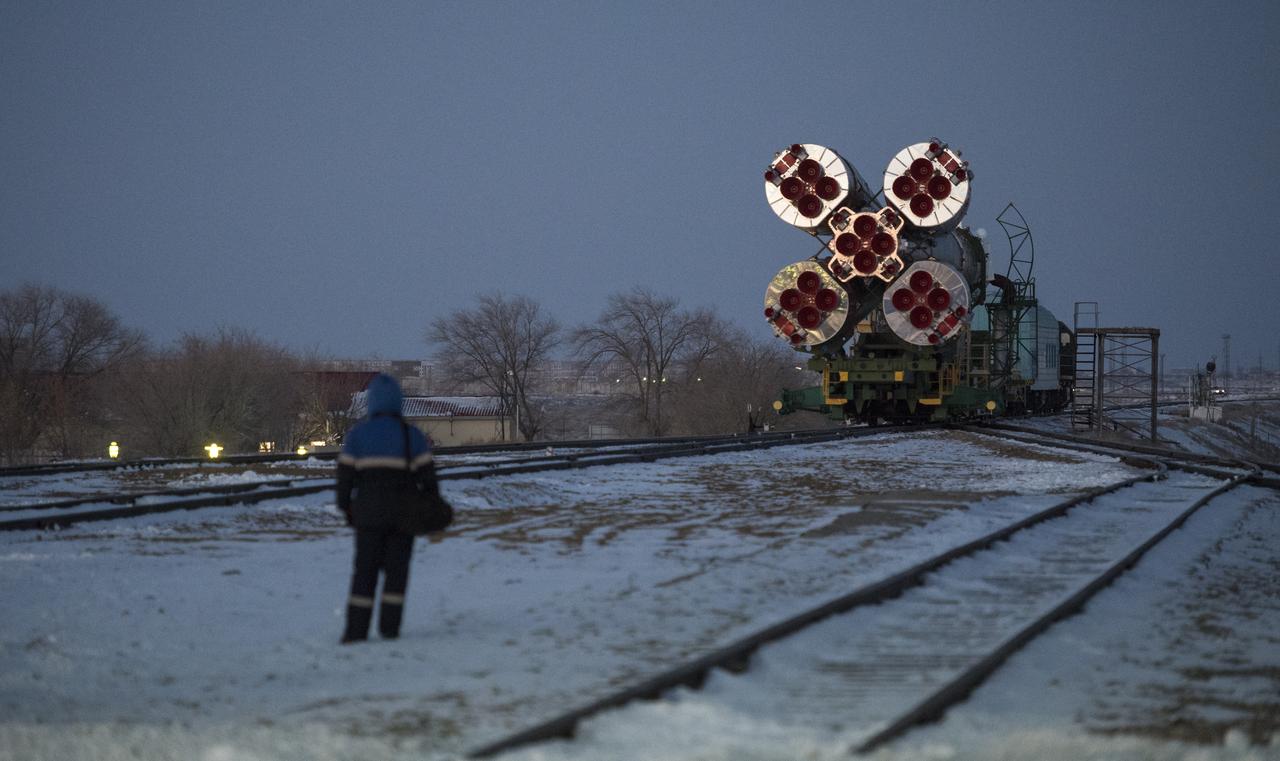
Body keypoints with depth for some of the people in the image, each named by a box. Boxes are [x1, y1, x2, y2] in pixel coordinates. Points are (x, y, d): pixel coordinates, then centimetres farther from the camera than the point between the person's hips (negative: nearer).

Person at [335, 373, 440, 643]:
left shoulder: (357, 434, -1)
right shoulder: (412, 435, -1)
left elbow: (345, 474, 0)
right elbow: (427, 473, -1)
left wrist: (345, 507, 11)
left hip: (369, 512, 0)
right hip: (403, 513, 0)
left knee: (365, 569, 6)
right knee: (396, 568, 9)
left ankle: (356, 628, 0)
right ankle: (389, 626, 5)